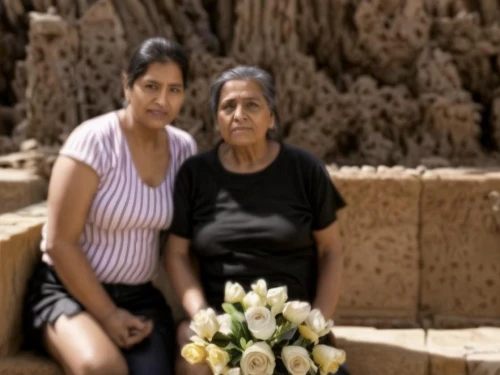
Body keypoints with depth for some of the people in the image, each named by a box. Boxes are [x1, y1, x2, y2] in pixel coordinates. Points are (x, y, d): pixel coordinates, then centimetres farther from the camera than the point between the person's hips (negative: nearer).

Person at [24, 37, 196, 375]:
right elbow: (59, 242, -16)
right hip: (68, 290, -4)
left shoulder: (184, 149, 1)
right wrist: (107, 314, -15)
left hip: (139, 296, 5)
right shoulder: (94, 141, -16)